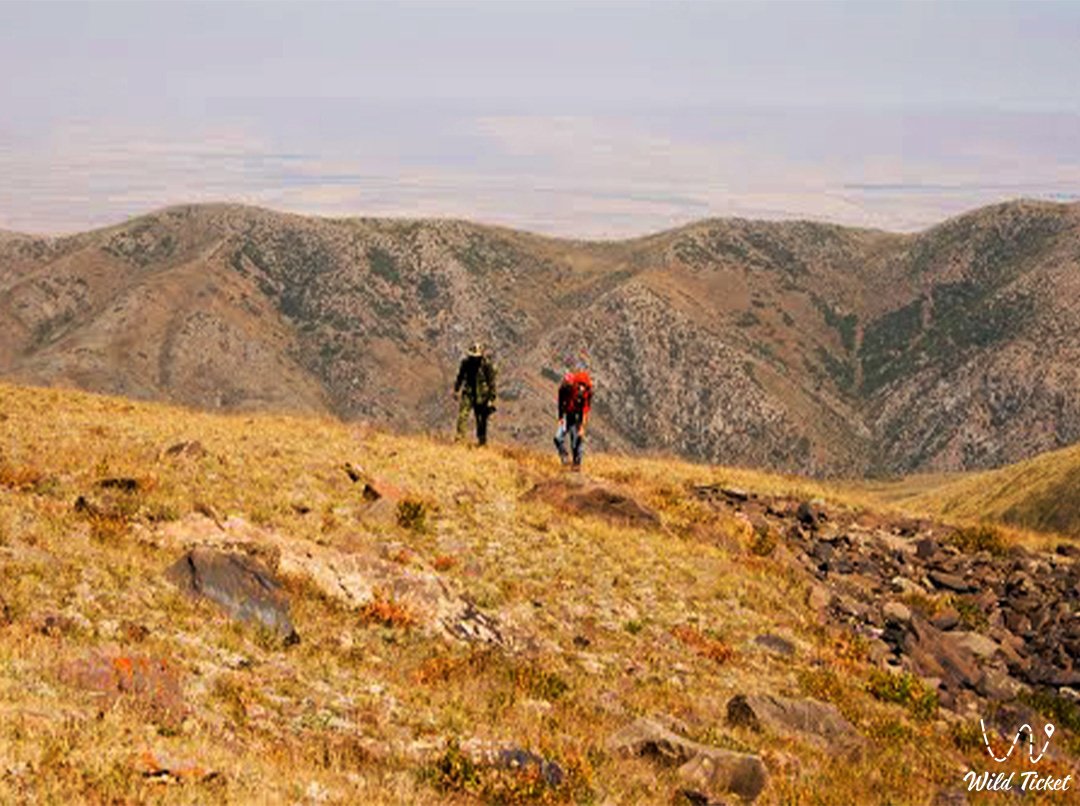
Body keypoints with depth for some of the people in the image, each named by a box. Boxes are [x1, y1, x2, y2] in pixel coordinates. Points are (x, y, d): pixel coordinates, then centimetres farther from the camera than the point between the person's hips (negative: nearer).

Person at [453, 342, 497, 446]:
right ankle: (460, 438, -17)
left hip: (481, 395, -2)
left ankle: (482, 441, 19)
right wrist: (456, 390, 15)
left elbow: (492, 383, -11)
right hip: (468, 393, 2)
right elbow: (460, 377, 11)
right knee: (462, 415, -15)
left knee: (482, 420, 5)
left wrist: (491, 399, -11)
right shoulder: (466, 362, -5)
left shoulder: (487, 364, -15)